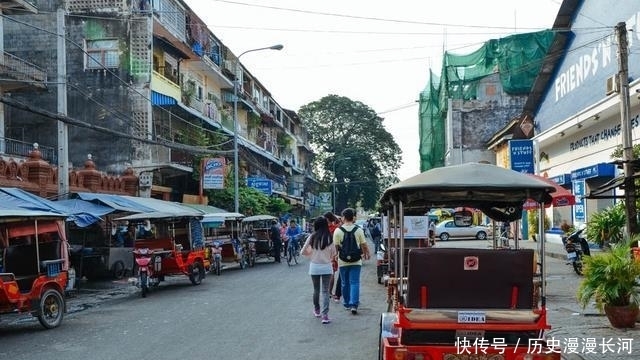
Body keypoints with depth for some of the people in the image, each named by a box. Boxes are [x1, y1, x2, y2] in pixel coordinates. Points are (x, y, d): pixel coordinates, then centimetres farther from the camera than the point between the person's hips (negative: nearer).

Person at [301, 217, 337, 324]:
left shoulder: (312, 237, -8)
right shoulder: (329, 238, -9)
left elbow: (303, 252, -5)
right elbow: (334, 253, -4)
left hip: (314, 267, 1)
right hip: (326, 267, -1)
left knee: (316, 290, 19)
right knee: (325, 291, 2)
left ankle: (317, 310, 35)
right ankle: (325, 315, -8)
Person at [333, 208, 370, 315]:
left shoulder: (338, 231, -7)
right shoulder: (358, 230, -5)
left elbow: (336, 247, -6)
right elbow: (364, 245, 2)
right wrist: (366, 254, 21)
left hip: (343, 262, 0)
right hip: (356, 261, 0)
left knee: (345, 284, 14)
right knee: (355, 283, 0)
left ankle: (347, 304, 24)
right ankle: (354, 305, -11)